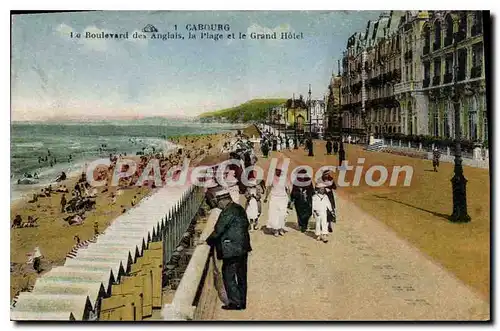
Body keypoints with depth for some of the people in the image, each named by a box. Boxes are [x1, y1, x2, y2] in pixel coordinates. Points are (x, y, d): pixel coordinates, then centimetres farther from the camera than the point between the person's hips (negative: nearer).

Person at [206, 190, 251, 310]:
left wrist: (208, 241, -1)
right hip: (243, 248, 10)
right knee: (241, 275, 14)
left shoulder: (228, 212, -17)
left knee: (228, 275, 1)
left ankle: (235, 302, 3)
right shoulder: (240, 209, 12)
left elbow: (218, 230, -16)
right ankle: (242, 302, 22)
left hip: (232, 250, -9)